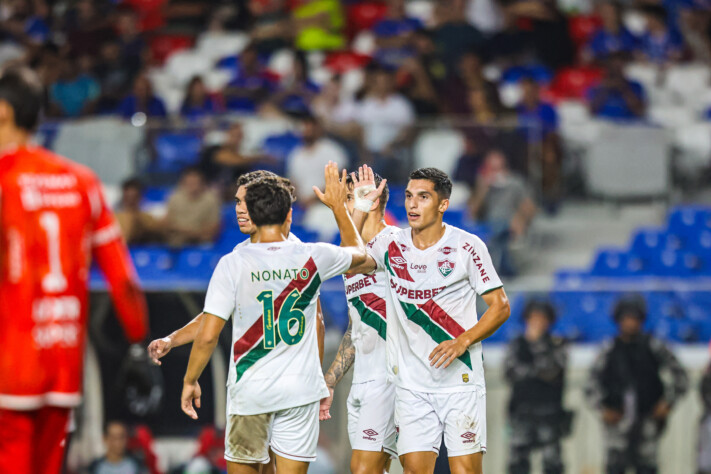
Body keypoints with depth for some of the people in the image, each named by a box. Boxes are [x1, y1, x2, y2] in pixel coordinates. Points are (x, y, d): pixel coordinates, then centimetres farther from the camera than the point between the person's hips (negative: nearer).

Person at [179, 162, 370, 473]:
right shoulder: (313, 258, -2)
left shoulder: (233, 264, -9)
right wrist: (338, 206, 33)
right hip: (301, 389, 1)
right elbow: (358, 253, 22)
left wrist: (190, 380, 4)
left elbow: (208, 336, -10)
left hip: (250, 389, -1)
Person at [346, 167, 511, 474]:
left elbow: (500, 306, -1)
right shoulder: (393, 246, 7)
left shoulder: (467, 247, -3)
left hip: (461, 380, -3)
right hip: (411, 385, 3)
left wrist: (463, 341, -16)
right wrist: (360, 208, -9)